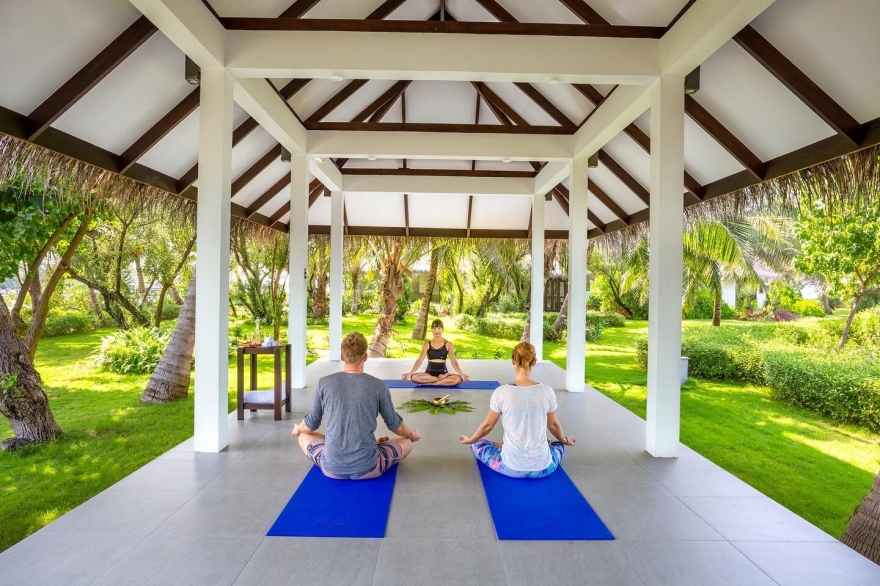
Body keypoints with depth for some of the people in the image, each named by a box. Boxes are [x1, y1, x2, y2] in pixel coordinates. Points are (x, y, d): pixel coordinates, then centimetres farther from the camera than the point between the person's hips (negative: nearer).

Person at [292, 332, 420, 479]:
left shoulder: (324, 383, -6)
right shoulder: (378, 386, -9)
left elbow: (311, 424, 7)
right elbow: (394, 424, 5)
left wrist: (297, 429, 32)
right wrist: (412, 434, 27)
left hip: (331, 467, 1)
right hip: (367, 468, -1)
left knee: (304, 436, 29)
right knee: (407, 442, 23)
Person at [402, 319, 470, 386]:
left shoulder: (448, 344, 4)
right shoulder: (427, 344, 6)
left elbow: (453, 361, -4)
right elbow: (420, 360, -2)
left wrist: (461, 374, -20)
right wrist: (410, 373, -17)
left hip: (443, 372, 0)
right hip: (429, 372, 0)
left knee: (458, 379, -32)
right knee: (414, 377, -32)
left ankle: (429, 383, -23)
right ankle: (442, 379, -21)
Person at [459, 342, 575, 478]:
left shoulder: (501, 392, -14)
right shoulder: (547, 391, -9)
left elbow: (487, 425, 0)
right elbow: (553, 425, 8)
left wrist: (470, 440, 21)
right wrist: (566, 441, 31)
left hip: (511, 467, -1)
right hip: (543, 468, 2)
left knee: (476, 445, 25)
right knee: (560, 445, 36)